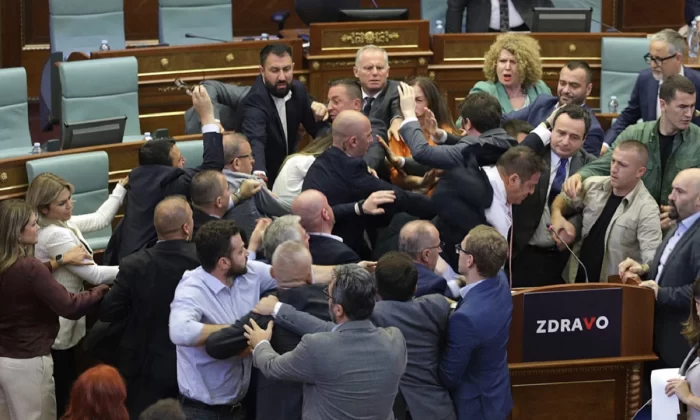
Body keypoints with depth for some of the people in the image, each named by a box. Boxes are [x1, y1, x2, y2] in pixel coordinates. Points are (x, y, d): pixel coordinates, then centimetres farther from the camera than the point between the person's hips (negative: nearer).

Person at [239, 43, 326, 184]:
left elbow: (316, 131, 8)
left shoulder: (298, 89, -3)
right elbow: (255, 140, -41)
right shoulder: (255, 101, -24)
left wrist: (318, 117, -15)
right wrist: (258, 173, -61)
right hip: (267, 178, -5)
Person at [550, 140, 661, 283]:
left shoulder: (647, 209, -12)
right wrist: (557, 216, 2)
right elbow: (564, 199, 23)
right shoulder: (593, 185, 4)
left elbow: (653, 259, -19)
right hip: (576, 279, 2)